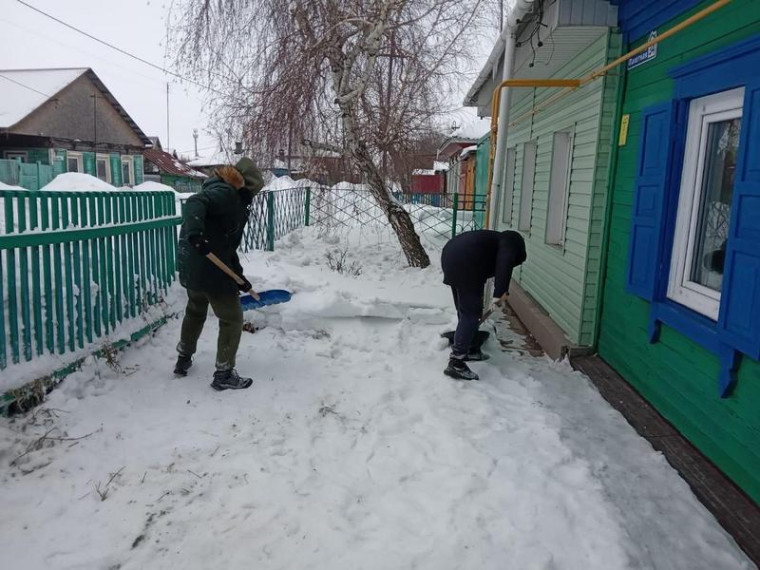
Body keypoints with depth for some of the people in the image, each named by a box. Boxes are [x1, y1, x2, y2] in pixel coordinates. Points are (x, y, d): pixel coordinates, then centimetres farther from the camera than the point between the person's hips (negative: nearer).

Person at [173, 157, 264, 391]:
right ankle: (224, 374, 11)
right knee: (232, 319, 3)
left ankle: (183, 360, 44)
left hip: (192, 267, 10)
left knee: (195, 312, 28)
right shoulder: (225, 192, -11)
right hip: (209, 268, -10)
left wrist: (239, 276, 16)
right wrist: (195, 233, -45)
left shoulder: (234, 201, 18)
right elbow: (195, 203, -30)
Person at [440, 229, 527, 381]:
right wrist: (500, 292, -17)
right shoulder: (509, 243, 11)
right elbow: (505, 264, -13)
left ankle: (470, 350, 34)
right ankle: (456, 363, -10)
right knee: (470, 313, -6)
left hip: (451, 255, 9)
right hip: (464, 262, -9)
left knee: (465, 310, 21)